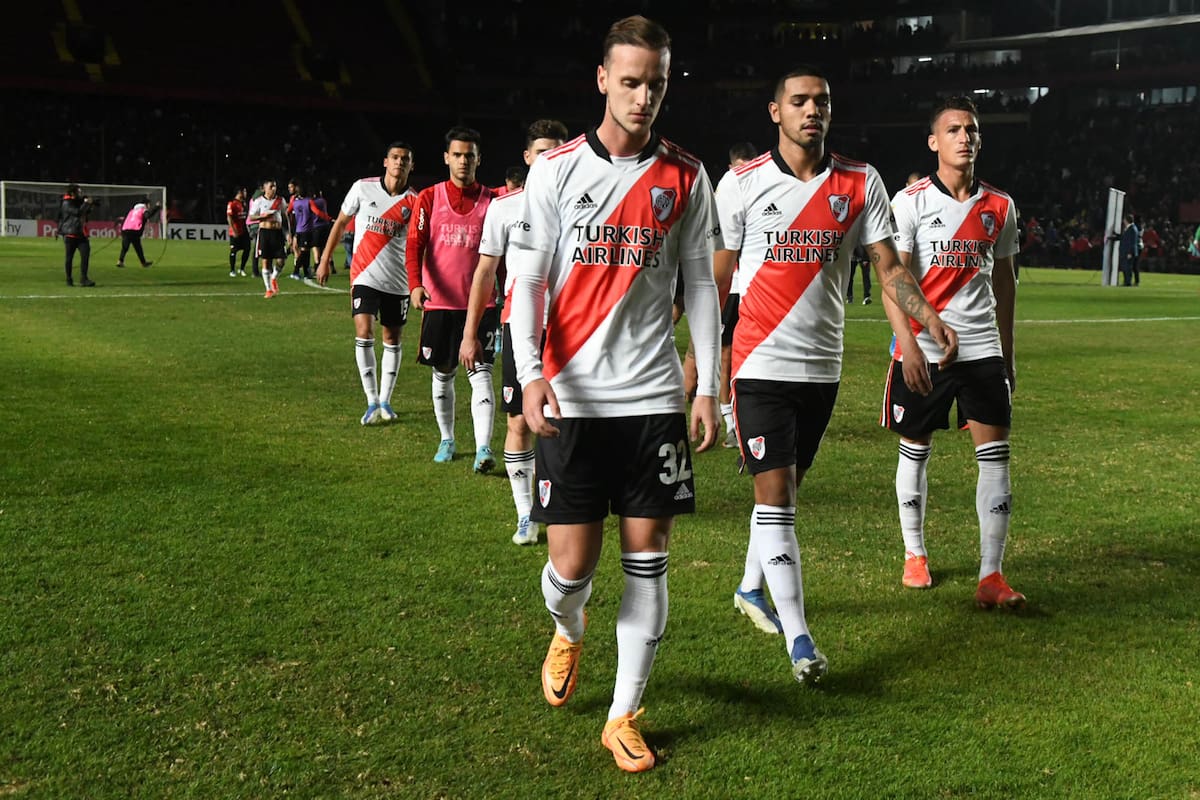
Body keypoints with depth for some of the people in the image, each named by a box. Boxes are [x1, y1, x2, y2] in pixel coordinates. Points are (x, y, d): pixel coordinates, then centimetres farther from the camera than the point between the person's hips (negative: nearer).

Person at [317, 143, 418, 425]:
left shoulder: (414, 201, -2)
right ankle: (372, 403, -7)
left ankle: (385, 401, 22)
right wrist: (325, 259, 8)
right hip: (364, 275, -1)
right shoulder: (363, 188, -2)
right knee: (364, 333, -14)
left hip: (397, 280, 2)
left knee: (392, 339, 9)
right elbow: (340, 223, 8)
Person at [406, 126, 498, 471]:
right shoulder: (429, 198, 3)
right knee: (443, 374, 12)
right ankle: (447, 440, 28)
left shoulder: (491, 200, 3)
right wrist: (416, 284, -21)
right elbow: (415, 244, -5)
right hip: (439, 303, 1)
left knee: (481, 372, -10)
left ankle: (483, 448, -15)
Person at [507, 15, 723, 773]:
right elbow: (526, 279, -2)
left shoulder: (685, 177, 6)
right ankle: (569, 630, 36)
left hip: (654, 395, 2)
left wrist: (709, 389, 4)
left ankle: (625, 716, 16)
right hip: (572, 396, -1)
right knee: (571, 563, -1)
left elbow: (702, 285, 9)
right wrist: (531, 372, -17)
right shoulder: (557, 170, 1)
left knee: (647, 558, 3)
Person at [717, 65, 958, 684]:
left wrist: (930, 319, -17)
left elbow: (889, 267, 0)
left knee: (786, 487, 16)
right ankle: (798, 637, -5)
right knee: (774, 494, -8)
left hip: (823, 364, 3)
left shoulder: (861, 183, 3)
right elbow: (718, 274, 3)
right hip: (761, 361, -3)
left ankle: (752, 587, 38)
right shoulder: (741, 183, -3)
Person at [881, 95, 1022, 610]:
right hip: (923, 350, -3)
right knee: (915, 449, 8)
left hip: (982, 349, 3)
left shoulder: (999, 207, 8)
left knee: (995, 454, -4)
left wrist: (1007, 351, 18)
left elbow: (1003, 280, 18)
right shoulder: (910, 201, -4)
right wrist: (909, 345, -20)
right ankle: (914, 554, 27)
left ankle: (991, 576, -1)